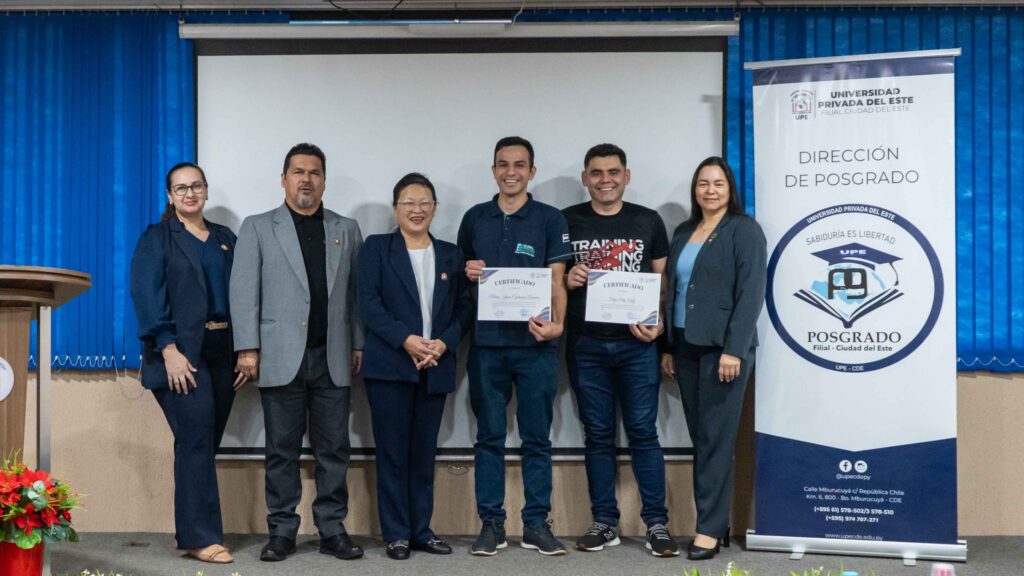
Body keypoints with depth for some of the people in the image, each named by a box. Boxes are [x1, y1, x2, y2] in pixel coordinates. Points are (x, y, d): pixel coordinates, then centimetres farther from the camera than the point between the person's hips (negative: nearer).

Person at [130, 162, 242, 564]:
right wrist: (169, 351, -17)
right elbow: (147, 297, -7)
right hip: (182, 353, -5)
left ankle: (190, 532, 14)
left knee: (204, 443, 6)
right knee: (196, 441, -10)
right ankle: (202, 537, -6)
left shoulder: (226, 240, 16)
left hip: (223, 353, 5)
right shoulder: (156, 239, 3)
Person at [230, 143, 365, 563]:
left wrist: (358, 344, 3)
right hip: (281, 356, -2)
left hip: (333, 358, 2)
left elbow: (357, 291, 10)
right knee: (282, 449, 4)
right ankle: (282, 531, 12)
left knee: (334, 448, 5)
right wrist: (248, 349, -8)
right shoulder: (257, 228, 6)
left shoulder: (347, 230, 13)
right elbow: (244, 291, 0)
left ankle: (332, 529, 13)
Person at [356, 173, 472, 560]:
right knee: (393, 451, 0)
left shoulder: (451, 254, 14)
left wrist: (443, 343, -9)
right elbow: (368, 302, -6)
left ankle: (421, 530, 16)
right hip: (390, 365, -3)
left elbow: (464, 308, 9)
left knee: (424, 452, 8)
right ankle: (397, 534, 7)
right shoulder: (376, 248, 4)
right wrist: (406, 340, -16)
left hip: (436, 368, 3)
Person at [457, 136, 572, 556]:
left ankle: (536, 523, 12)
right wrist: (469, 273, -5)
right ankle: (491, 523, 14)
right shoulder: (475, 218, 10)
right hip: (486, 342, 2)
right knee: (489, 437, 6)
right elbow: (461, 274, 19)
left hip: (534, 343, -2)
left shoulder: (550, 219, 2)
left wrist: (556, 323, -20)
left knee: (537, 438, 4)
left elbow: (557, 281, -3)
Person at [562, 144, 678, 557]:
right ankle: (605, 522, 15)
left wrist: (658, 323, -7)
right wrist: (567, 280, -12)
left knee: (643, 431, 0)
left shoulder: (648, 222, 6)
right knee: (598, 434, 7)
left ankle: (656, 523, 6)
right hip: (586, 344, 1)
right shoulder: (566, 221, 5)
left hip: (636, 343, 0)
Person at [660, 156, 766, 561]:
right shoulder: (683, 233, 16)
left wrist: (733, 349, -19)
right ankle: (716, 521, 14)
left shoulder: (744, 230, -4)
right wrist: (668, 347, 13)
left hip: (723, 347, -6)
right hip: (687, 348, 7)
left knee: (715, 438, -4)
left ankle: (710, 528, 1)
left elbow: (750, 294, -12)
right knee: (700, 438, 8)